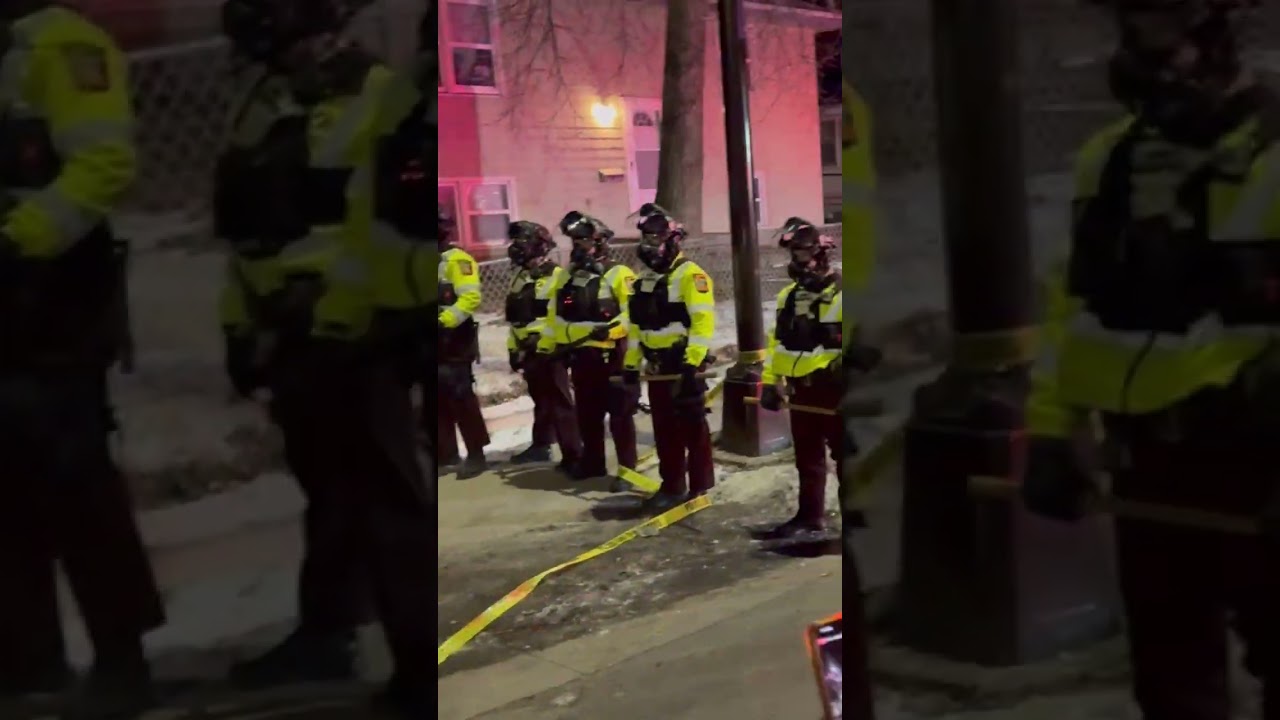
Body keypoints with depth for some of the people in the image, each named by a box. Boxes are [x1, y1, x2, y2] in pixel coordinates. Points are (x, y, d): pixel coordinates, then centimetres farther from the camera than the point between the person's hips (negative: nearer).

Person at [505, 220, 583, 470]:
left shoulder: (556, 276, -11)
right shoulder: (520, 278, 16)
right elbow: (515, 317, 20)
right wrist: (513, 348, 18)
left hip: (550, 350, -8)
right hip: (529, 350, 8)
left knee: (560, 402, -7)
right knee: (540, 400, 19)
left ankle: (573, 453, -5)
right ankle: (540, 445, 31)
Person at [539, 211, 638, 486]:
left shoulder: (618, 275, -9)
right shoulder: (569, 276, 13)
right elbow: (557, 316, 17)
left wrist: (611, 328, -32)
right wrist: (545, 348, 14)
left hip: (611, 356, -7)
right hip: (581, 356, 7)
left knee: (620, 415, -1)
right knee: (587, 414, 16)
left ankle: (627, 469, 5)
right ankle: (592, 462, 29)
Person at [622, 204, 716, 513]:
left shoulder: (690, 275, -12)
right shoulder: (645, 279, 14)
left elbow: (702, 322, -21)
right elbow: (637, 326, 18)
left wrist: (692, 363, -27)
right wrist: (631, 366, 15)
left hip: (684, 365, -8)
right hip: (657, 367, 8)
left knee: (692, 427, -1)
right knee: (665, 429, 13)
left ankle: (700, 487, 7)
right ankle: (672, 486, 22)